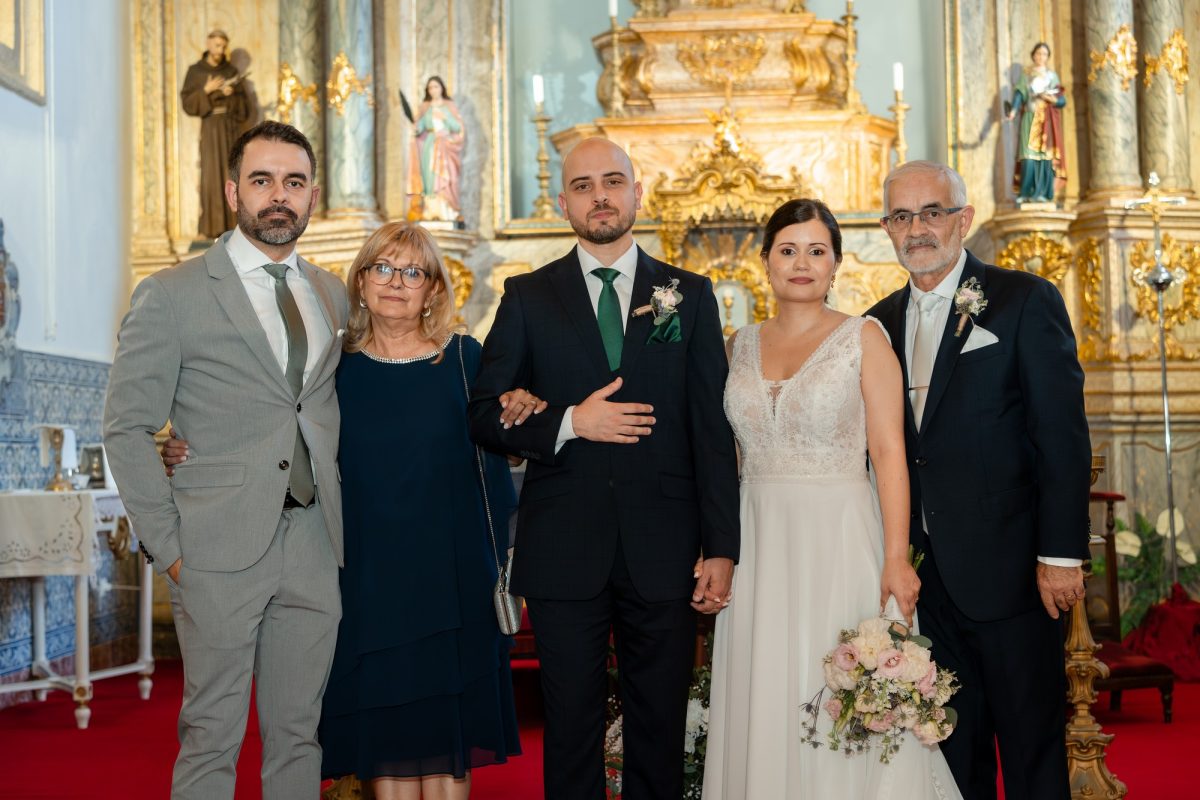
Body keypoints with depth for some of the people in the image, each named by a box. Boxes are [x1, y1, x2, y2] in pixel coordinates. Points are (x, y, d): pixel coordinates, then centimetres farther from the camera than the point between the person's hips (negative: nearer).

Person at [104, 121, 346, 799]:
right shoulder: (172, 295, -2)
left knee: (298, 735, 11)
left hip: (314, 548, 5)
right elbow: (128, 428, -3)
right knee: (213, 738, 3)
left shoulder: (332, 295, 14)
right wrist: (168, 547, -7)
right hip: (221, 552, -4)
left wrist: (344, 520, 8)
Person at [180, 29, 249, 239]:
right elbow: (187, 104, -4)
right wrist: (206, 91, -19)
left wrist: (231, 94, -16)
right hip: (210, 127, -2)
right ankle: (212, 227, -4)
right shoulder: (194, 71, 2)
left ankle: (232, 223, 4)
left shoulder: (232, 71, 9)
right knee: (212, 175, -8)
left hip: (230, 126, 2)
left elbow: (244, 105, 5)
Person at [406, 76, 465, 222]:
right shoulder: (424, 108, 14)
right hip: (429, 148, 1)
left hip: (446, 148, -1)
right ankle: (431, 213, -13)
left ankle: (447, 213, -16)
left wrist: (445, 117, -8)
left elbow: (458, 127, 5)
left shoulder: (450, 106, 11)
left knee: (445, 180, -13)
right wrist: (417, 129, -19)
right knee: (430, 179, -10)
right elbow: (419, 129, 3)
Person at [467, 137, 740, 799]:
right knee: (571, 729, 8)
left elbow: (713, 432, 3)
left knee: (661, 731, 10)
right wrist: (569, 423, -13)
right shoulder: (527, 298, 6)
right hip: (563, 553, 0)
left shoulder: (690, 296, 7)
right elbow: (485, 415, 3)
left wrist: (722, 548, -3)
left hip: (662, 552, 1)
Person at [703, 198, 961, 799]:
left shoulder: (863, 337, -1)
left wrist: (896, 557, -14)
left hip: (838, 540, -3)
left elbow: (889, 451, -7)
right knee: (763, 706, 6)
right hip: (759, 545, 4)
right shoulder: (741, 347, 10)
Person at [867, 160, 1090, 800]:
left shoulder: (1025, 301, -4)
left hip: (1008, 569, -5)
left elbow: (1063, 437, -9)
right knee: (953, 745, 14)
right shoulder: (882, 322, 11)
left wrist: (1061, 554, -14)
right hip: (924, 573, 5)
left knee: (1032, 747, 5)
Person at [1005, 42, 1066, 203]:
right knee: (1028, 155, -11)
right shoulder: (1026, 74, 10)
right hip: (1030, 119, -1)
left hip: (1047, 121, 1)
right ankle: (1025, 193, -10)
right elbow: (1019, 93, -6)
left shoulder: (1052, 76, 14)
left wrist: (1053, 100, -14)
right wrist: (1014, 110, -24)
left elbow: (1063, 100, 9)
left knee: (1045, 155, -8)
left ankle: (1041, 193, -9)